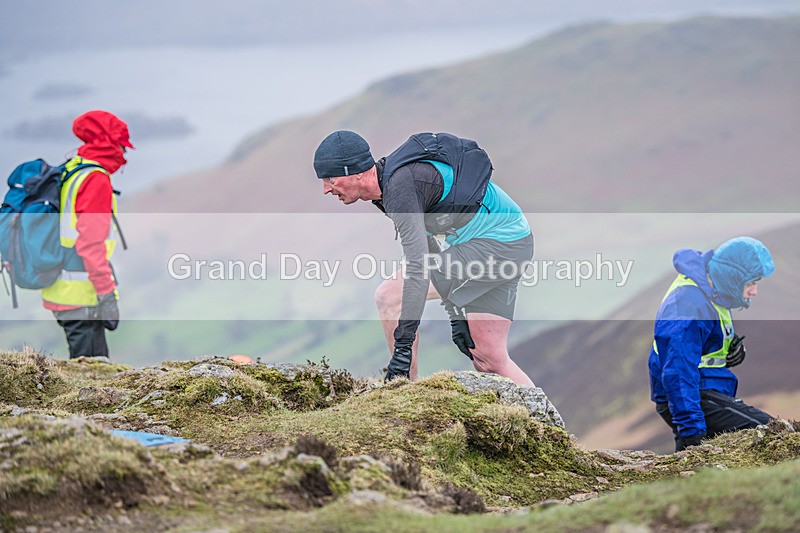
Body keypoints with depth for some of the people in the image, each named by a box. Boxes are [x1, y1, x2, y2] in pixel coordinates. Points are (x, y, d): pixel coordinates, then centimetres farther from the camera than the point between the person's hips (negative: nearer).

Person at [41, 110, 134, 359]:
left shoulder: (69, 173, 15)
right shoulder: (96, 180, -14)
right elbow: (91, 244, -20)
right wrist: (107, 294, -18)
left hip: (58, 290, 10)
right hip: (81, 298, -10)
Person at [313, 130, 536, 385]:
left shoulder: (400, 185, -22)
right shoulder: (391, 179, 10)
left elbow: (418, 268, -30)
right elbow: (426, 244, 22)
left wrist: (403, 346, -31)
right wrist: (455, 315, 21)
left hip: (495, 245, -10)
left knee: (389, 296, -12)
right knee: (488, 360, 10)